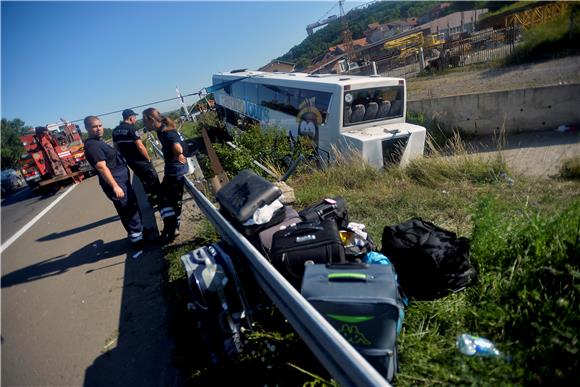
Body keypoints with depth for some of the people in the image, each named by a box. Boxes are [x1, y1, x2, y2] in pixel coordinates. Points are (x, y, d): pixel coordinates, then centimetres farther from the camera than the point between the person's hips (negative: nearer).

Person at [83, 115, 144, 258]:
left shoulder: (98, 143, 16)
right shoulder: (92, 145, -17)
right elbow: (101, 167, -27)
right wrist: (115, 186, -32)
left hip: (122, 181, 11)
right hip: (116, 183, -11)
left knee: (133, 210, 22)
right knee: (131, 213, -5)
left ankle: (139, 234, 38)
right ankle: (138, 244, 4)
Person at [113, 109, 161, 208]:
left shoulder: (115, 130, 6)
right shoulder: (131, 128, -18)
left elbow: (116, 146, 13)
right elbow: (140, 146, -24)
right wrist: (148, 158, -10)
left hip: (129, 161, 8)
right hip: (140, 160, -8)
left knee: (144, 181, 21)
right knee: (153, 180, 6)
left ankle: (151, 199, 30)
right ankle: (159, 198, 14)